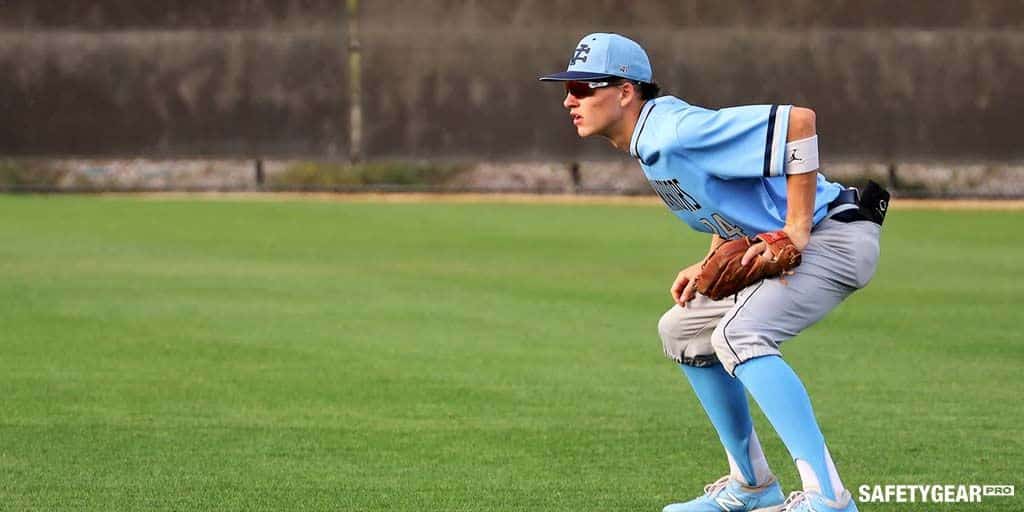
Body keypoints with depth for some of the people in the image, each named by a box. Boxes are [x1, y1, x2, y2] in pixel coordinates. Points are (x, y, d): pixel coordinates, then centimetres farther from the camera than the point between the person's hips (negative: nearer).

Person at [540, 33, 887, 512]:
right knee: (681, 328, 17)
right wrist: (710, 266, 8)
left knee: (739, 335, -30)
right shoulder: (649, 144, 7)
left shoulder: (676, 131, -24)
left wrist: (797, 231, -27)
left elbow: (799, 121, -31)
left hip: (837, 236, -11)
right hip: (778, 251, 11)